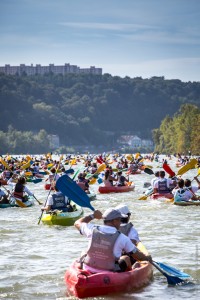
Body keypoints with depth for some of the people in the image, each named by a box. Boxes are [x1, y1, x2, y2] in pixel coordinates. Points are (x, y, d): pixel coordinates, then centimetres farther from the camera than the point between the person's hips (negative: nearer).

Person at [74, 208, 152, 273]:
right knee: (126, 258, 25)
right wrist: (147, 258, 19)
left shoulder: (93, 230, -8)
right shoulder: (121, 238, -14)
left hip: (87, 270, 2)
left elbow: (77, 223, 14)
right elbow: (137, 255, -2)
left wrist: (92, 216, 25)